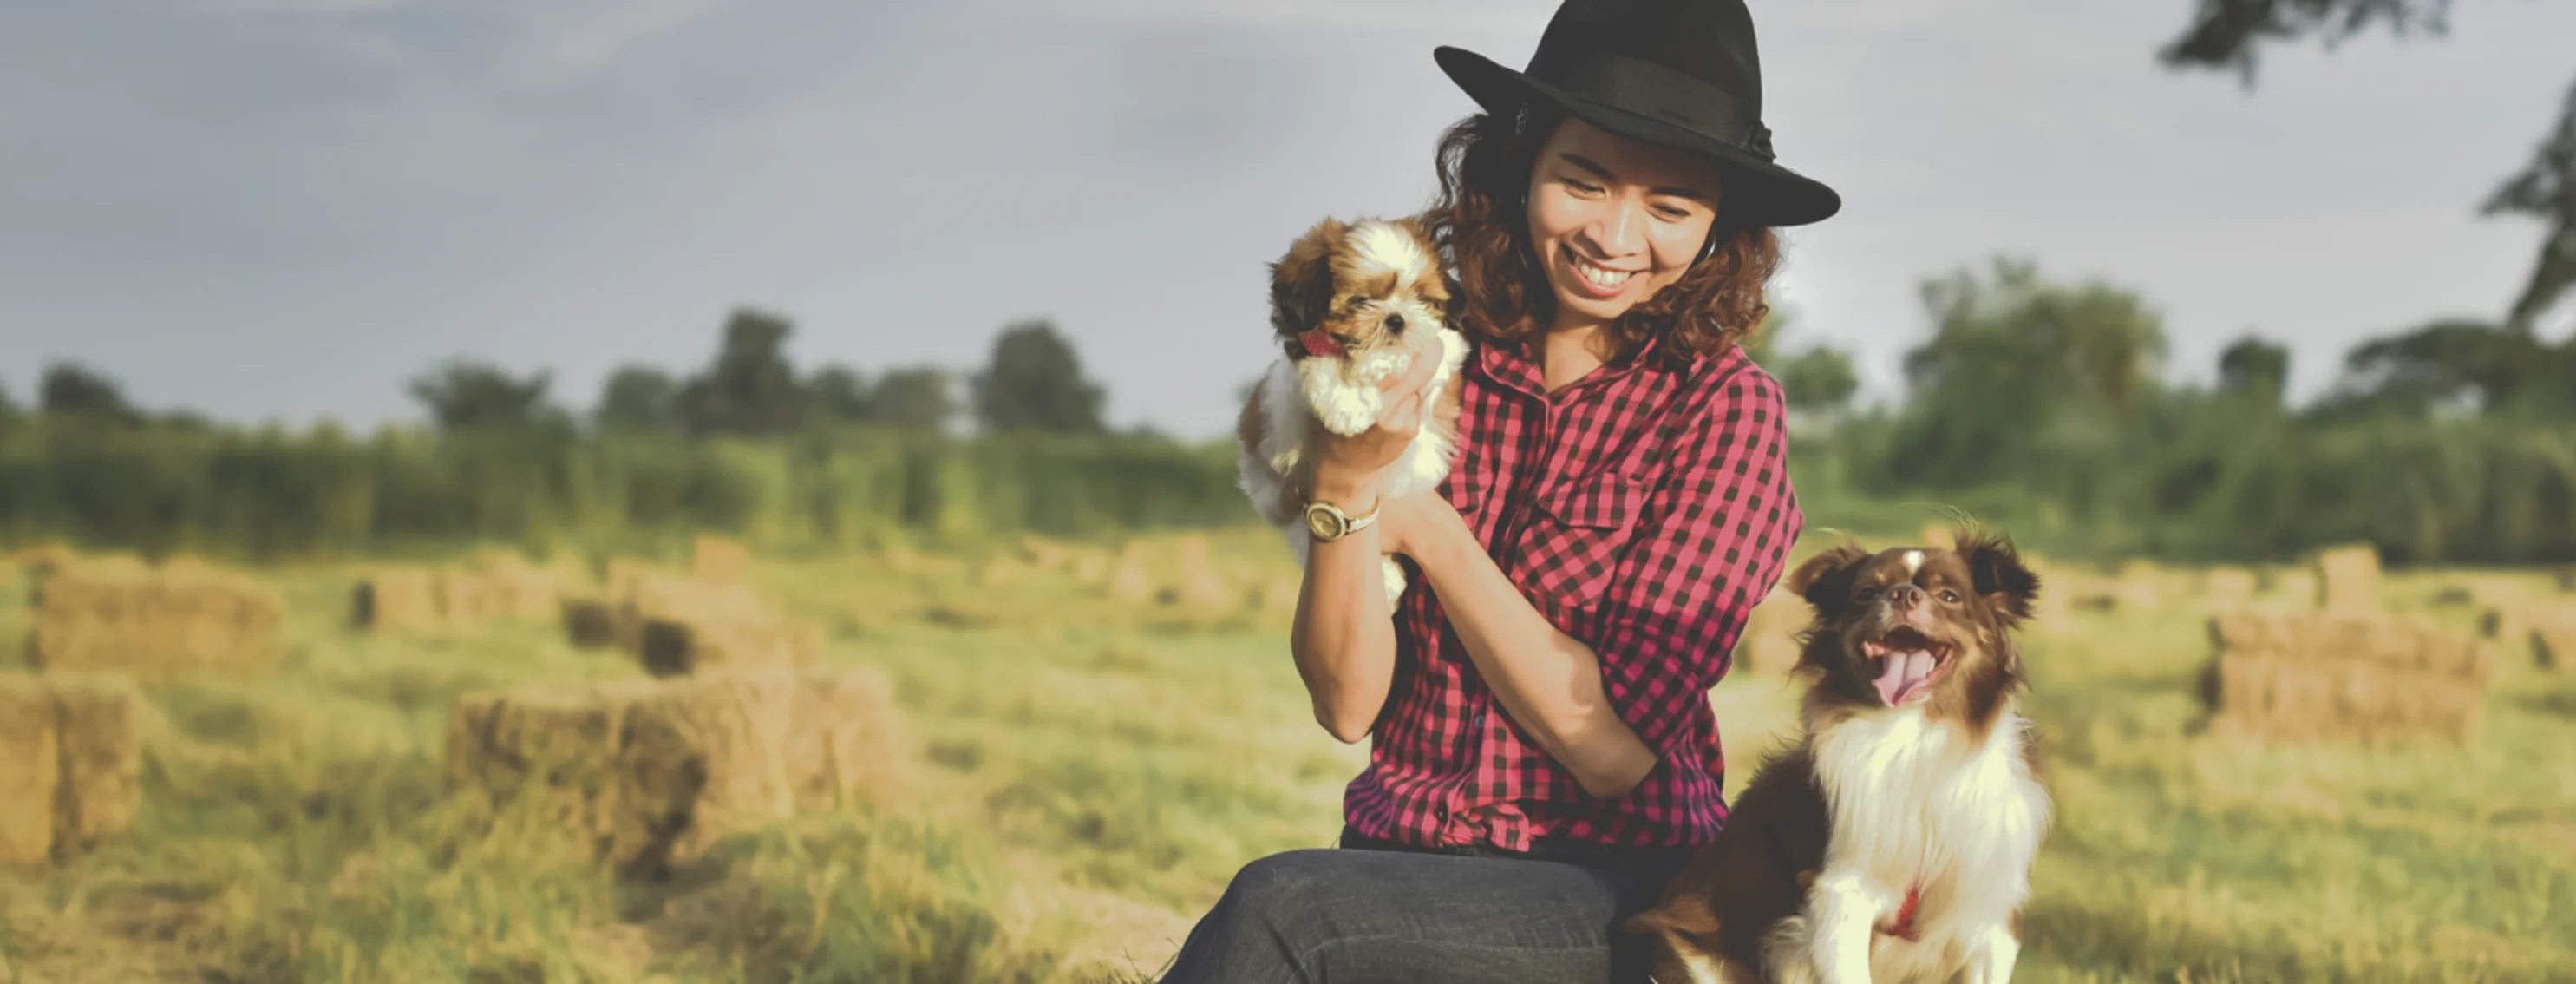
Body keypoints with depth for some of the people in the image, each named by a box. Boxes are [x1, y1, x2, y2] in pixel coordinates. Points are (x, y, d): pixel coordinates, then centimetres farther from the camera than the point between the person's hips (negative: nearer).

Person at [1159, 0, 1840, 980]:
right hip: (1398, 859, 3)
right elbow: (1347, 703, -1)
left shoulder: (1724, 407, -5)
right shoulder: (1427, 367, 4)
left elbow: (1616, 751, -11)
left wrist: (1429, 530, -9)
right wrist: (1347, 487, -17)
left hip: (1614, 895, -3)